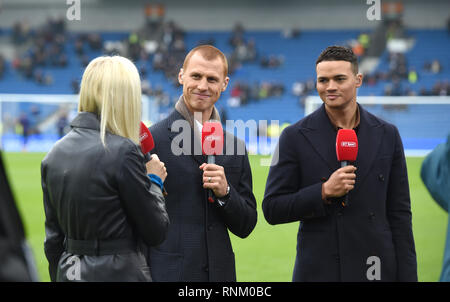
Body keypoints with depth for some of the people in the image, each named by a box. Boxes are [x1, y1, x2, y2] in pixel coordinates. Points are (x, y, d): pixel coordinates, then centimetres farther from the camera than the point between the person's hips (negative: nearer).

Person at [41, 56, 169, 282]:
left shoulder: (54, 154, 5)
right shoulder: (123, 152, -14)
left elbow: (53, 238, 11)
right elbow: (155, 232, -7)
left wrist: (59, 276, 20)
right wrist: (154, 181, 7)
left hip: (69, 272, 7)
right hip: (120, 273, -6)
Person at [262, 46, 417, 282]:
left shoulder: (387, 135, 6)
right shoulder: (295, 137, 0)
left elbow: (399, 213, 7)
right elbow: (272, 209, -2)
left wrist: (407, 276, 2)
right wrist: (324, 192, -15)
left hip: (378, 270, 2)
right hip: (318, 271, -1)